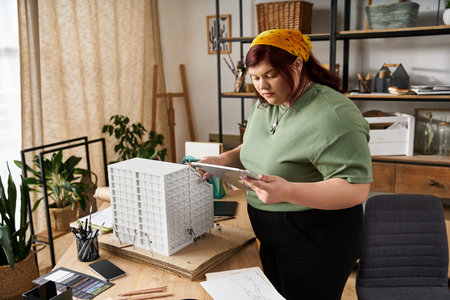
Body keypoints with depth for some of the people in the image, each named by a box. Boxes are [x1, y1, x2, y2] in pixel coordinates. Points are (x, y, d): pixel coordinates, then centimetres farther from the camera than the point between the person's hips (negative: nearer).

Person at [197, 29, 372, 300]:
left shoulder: (332, 115, -24)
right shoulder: (266, 105, 3)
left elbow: (356, 189, -26)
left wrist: (288, 191, -38)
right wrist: (224, 160, -3)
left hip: (314, 244, -8)